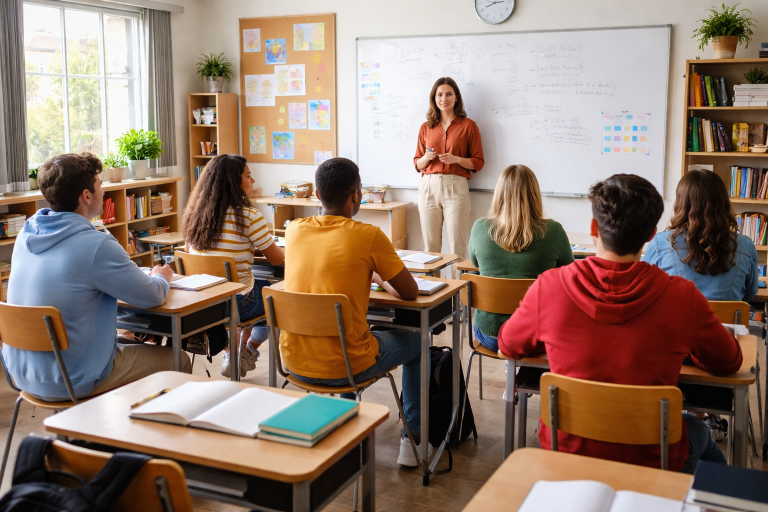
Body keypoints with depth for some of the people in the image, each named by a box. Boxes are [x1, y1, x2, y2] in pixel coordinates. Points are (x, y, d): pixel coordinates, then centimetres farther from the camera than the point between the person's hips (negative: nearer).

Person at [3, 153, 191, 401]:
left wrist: (144, 277, 15)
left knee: (129, 341, 31)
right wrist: (160, 277, 10)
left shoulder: (26, 235, 0)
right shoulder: (95, 246, -24)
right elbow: (152, 297, -14)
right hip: (73, 380, -8)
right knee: (179, 361, 8)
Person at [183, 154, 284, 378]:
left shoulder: (195, 214, 2)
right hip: (237, 303, -6)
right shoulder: (249, 216, -17)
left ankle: (231, 352, 31)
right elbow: (277, 259, -9)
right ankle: (247, 350, 33)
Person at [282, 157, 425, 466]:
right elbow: (410, 292, -5)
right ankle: (412, 438, 26)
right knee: (416, 342, 22)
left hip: (294, 362, 5)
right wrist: (383, 281, 15)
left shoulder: (294, 230, 0)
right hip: (345, 366, -5)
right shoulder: (369, 236, -15)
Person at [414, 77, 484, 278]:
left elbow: (478, 162, 4)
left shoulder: (468, 126, 5)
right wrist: (426, 158, -4)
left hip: (456, 186, -3)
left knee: (457, 245, -6)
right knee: (430, 245, 2)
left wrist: (457, 159, -13)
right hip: (429, 186, 3)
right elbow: (417, 164, 17)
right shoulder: (426, 128, 15)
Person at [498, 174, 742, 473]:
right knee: (698, 430, 34)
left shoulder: (549, 287, -18)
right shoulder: (683, 297, -19)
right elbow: (729, 363, 0)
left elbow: (508, 345, 2)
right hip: (650, 460, 0)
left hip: (566, 452, 1)